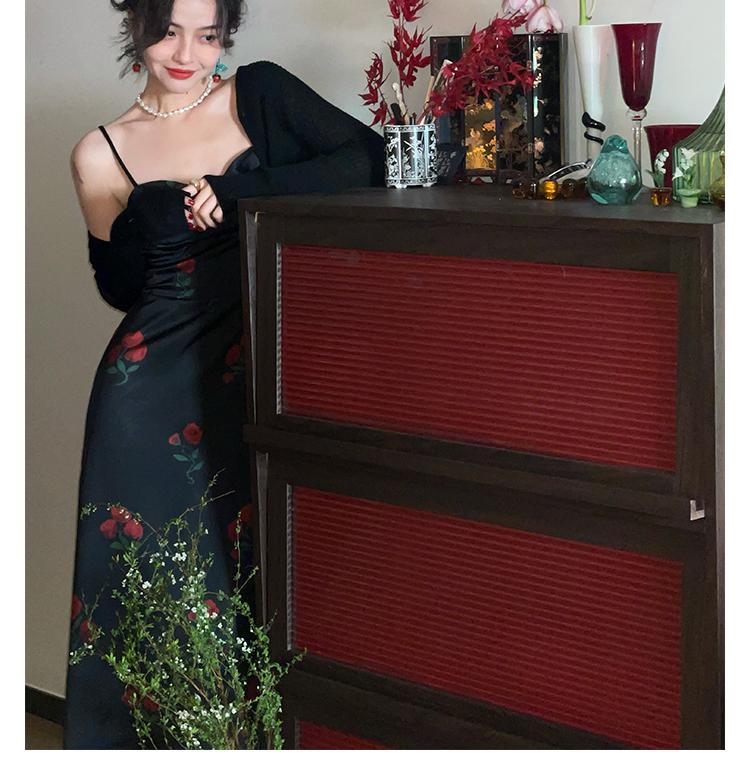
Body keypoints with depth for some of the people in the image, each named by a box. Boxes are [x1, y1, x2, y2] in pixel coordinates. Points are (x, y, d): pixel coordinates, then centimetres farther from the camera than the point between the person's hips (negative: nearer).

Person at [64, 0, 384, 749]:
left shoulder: (260, 93, 2)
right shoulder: (102, 153, 4)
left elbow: (367, 159, -9)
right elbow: (120, 288, 5)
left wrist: (236, 188, -15)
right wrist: (139, 223, -16)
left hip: (253, 377, 0)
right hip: (151, 391, 0)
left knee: (245, 563, 3)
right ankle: (124, 735, 18)